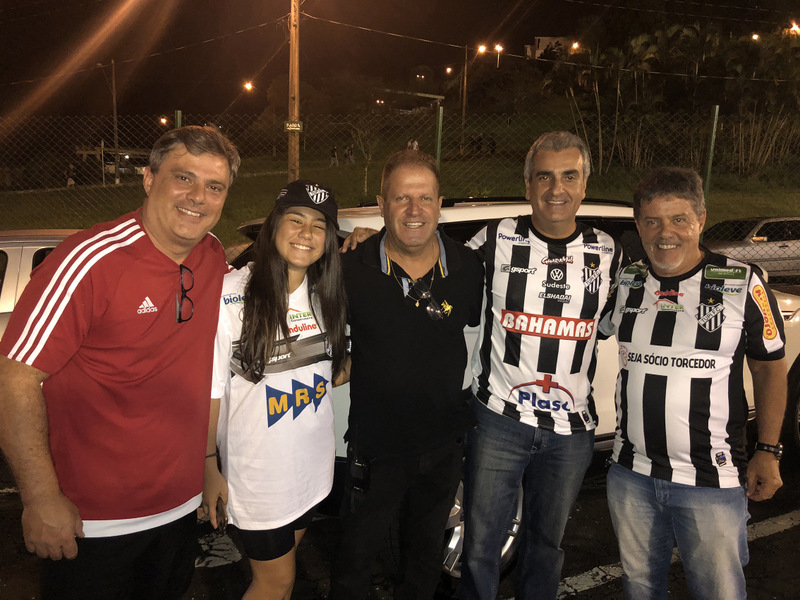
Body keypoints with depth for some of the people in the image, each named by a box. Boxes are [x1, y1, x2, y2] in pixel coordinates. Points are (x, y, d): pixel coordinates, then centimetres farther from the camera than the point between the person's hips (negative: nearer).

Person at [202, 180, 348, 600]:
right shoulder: (230, 295, -18)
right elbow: (210, 391, -16)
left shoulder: (324, 295, 1)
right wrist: (208, 467, -15)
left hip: (311, 464, 6)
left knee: (285, 560, 23)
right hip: (256, 469, -5)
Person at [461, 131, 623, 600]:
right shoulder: (498, 240, -5)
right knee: (481, 545, 5)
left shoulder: (607, 253, 3)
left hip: (572, 428, 3)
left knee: (548, 542, 19)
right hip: (499, 417, -2)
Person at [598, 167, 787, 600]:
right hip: (631, 473, 4)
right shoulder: (625, 283, 1)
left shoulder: (743, 284, -7)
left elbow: (770, 369, 0)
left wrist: (767, 452, -5)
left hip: (711, 482, -3)